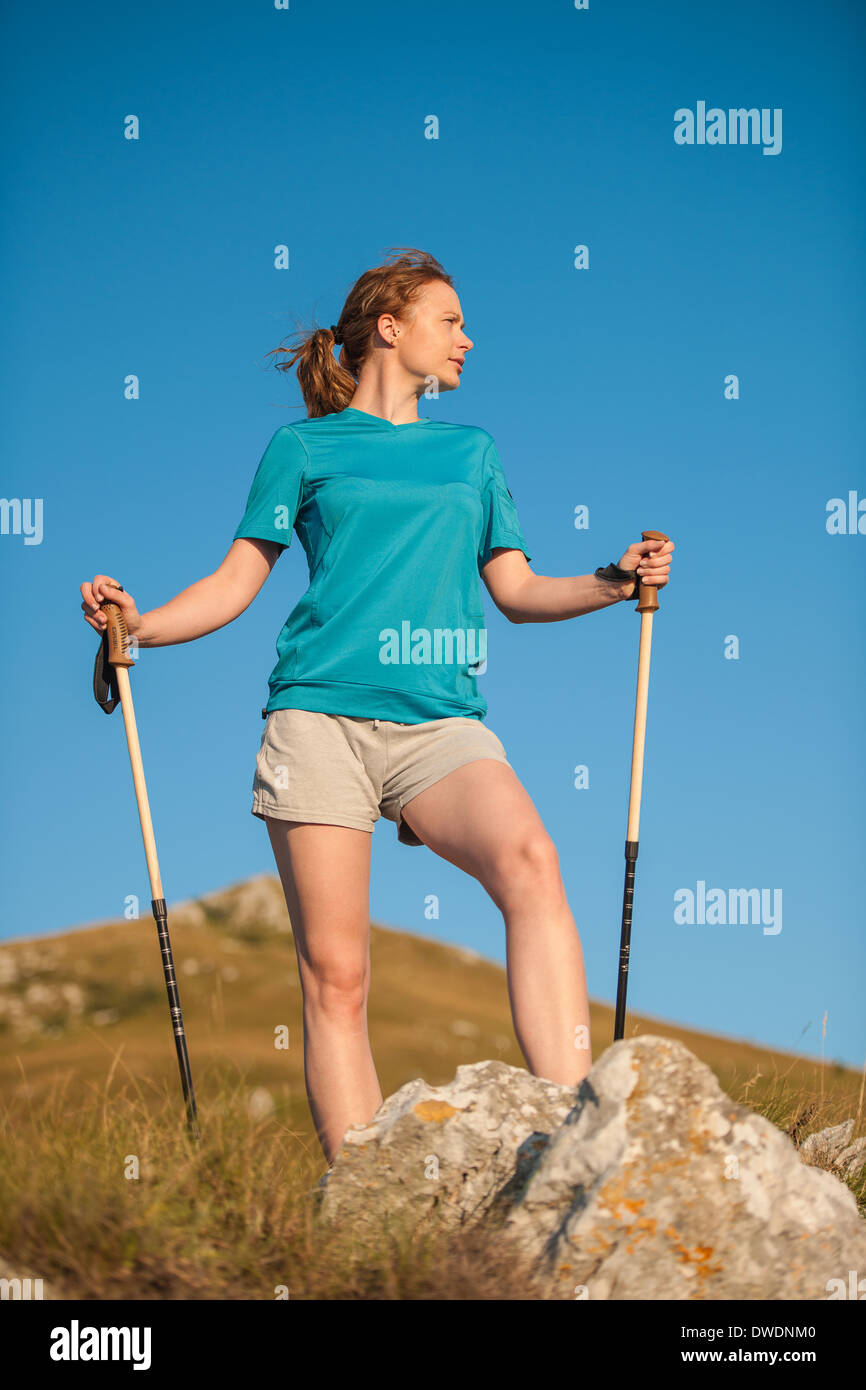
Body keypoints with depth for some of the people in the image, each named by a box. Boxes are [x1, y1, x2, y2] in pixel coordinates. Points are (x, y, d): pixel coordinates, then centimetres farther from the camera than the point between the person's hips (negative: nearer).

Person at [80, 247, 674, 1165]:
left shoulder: (472, 450, 25)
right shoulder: (303, 446, 16)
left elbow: (518, 592, 22)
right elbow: (236, 582, 13)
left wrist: (614, 582, 4)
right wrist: (139, 624, -4)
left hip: (440, 720, 1)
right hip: (320, 714, -1)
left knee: (530, 860, -30)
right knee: (335, 977, -9)